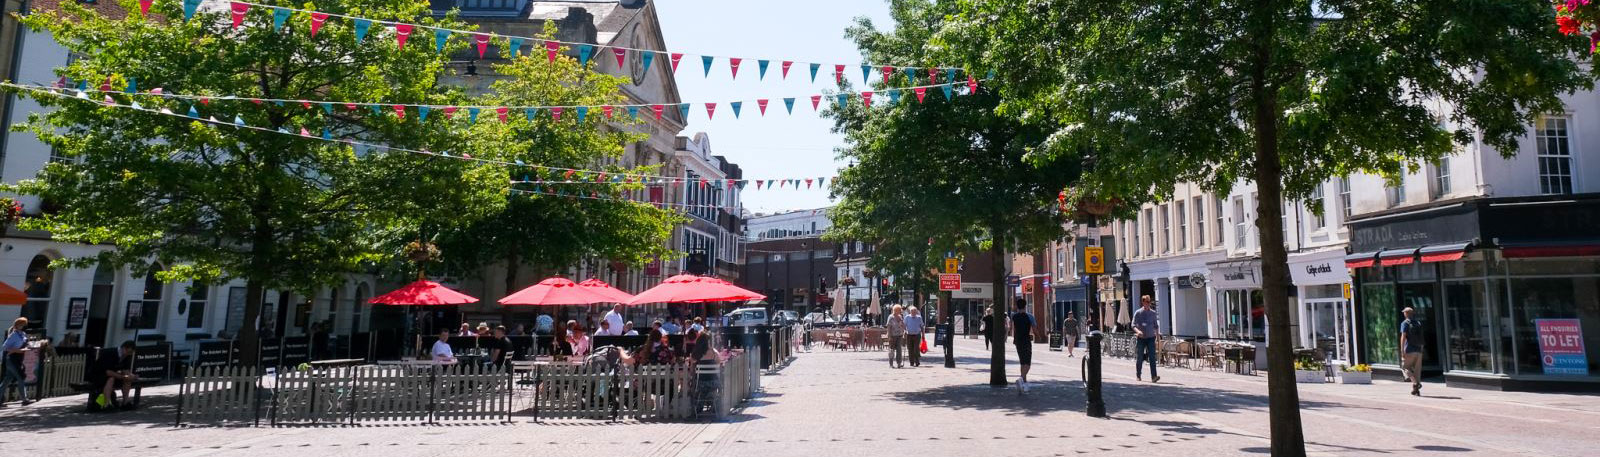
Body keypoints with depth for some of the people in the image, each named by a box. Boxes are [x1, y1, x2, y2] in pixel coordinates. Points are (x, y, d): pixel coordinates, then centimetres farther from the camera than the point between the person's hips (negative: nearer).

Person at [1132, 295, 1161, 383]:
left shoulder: (1153, 313, 8)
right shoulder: (1138, 313, 0)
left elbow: (1156, 325, 17)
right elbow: (1133, 325, -3)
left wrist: (1158, 336, 15)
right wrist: (1138, 331, -22)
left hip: (1151, 338, 1)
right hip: (1141, 338, -1)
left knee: (1152, 357, -10)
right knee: (1139, 357, 6)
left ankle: (1154, 377, -16)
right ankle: (1138, 375, 21)